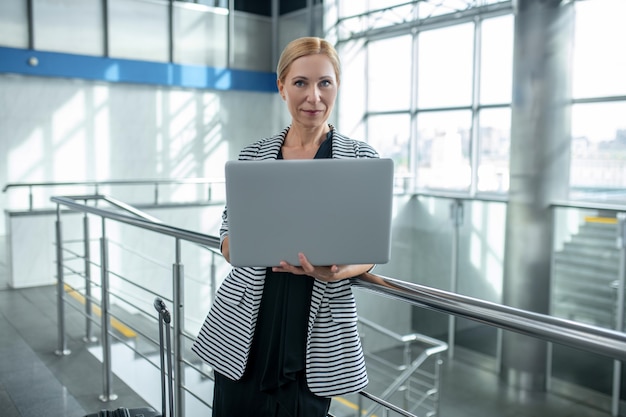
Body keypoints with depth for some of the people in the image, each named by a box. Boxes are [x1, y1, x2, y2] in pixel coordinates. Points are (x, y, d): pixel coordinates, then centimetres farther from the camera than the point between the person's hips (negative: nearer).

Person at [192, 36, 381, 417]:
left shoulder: (362, 158, 0)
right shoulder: (253, 156, 5)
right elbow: (229, 239, 7)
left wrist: (337, 271, -21)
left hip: (316, 339, -1)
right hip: (245, 333, 2)